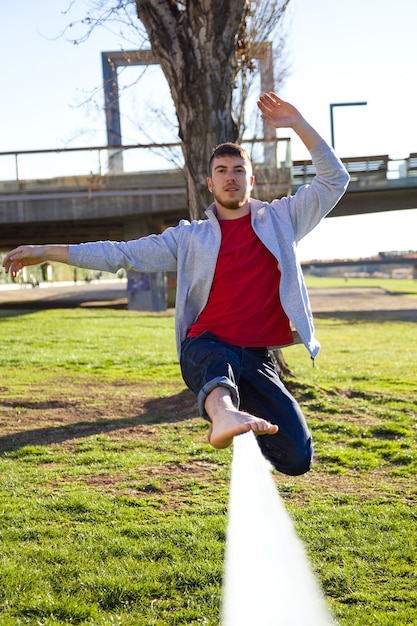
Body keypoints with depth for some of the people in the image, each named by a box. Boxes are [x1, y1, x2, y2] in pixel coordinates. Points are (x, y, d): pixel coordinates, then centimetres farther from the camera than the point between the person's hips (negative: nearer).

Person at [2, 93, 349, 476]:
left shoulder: (279, 220, 13)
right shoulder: (190, 237, 13)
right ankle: (224, 415, -76)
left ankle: (246, 422, 20)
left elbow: (334, 180, 9)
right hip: (206, 346, -1)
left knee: (297, 459, -12)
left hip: (256, 358, 2)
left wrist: (297, 123, 0)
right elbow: (121, 254, 12)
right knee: (219, 359, -42)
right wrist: (45, 252, 8)